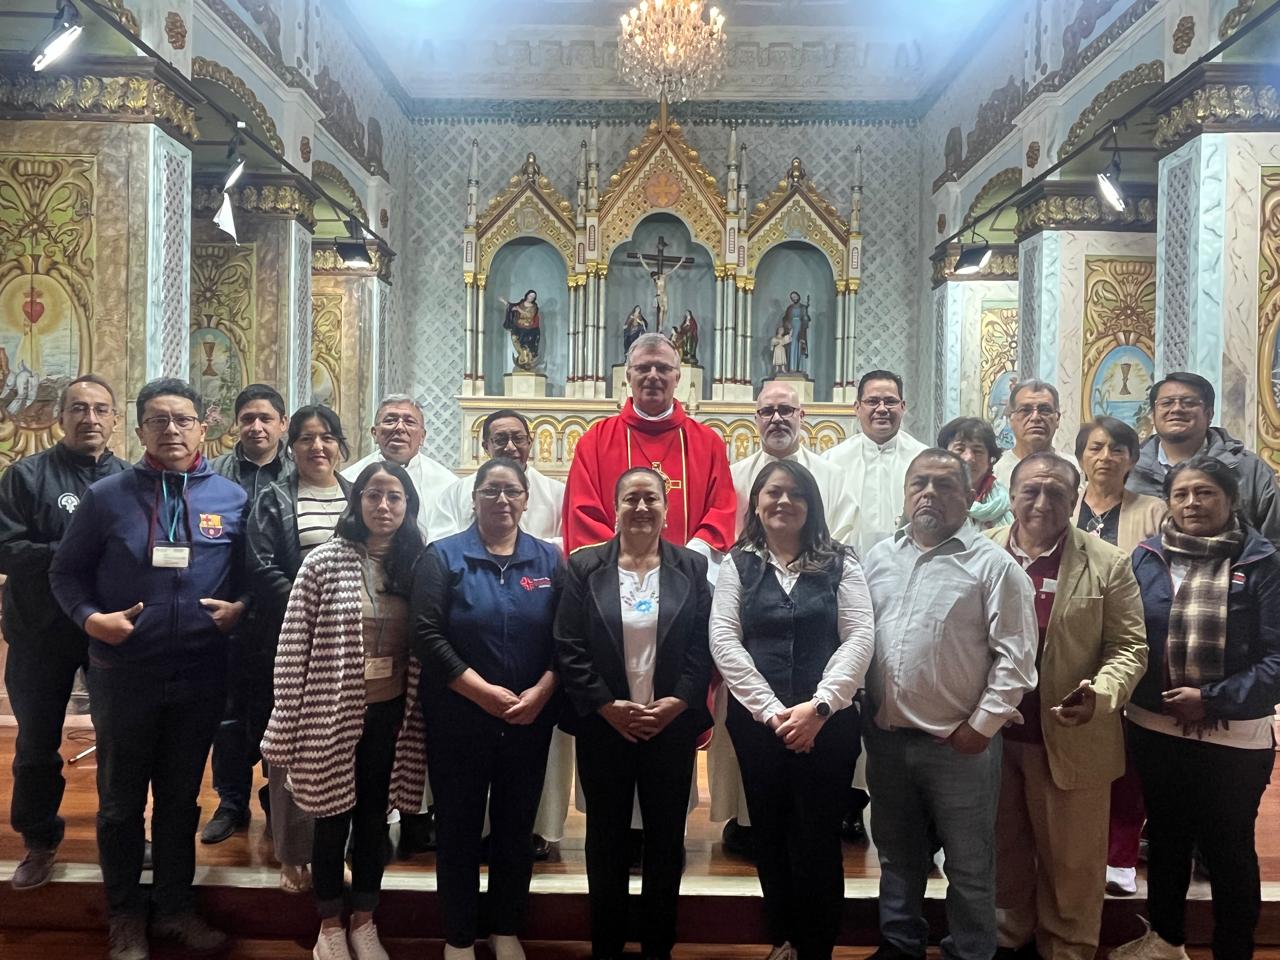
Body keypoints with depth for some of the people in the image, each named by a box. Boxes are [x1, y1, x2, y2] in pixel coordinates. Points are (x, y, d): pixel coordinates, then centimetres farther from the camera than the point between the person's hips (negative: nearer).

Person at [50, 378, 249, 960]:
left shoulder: (232, 498, 0)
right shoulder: (107, 496, -3)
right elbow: (66, 571, 2)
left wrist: (240, 607, -9)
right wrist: (89, 617, -14)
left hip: (201, 676, 1)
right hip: (123, 674, -1)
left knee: (181, 798, 17)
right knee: (121, 801, 14)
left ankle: (174, 906, 35)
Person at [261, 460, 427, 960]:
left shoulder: (418, 565, 1)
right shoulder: (325, 561, -9)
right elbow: (293, 646, -9)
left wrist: (416, 716, 5)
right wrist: (289, 724, -10)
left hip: (390, 714, 3)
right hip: (332, 714, -3)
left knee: (374, 817, 15)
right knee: (332, 818, 11)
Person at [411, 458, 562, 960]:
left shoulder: (549, 560, 4)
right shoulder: (443, 556, -3)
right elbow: (427, 635, -12)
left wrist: (540, 692, -14)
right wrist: (484, 691, -18)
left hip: (530, 720, 2)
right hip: (459, 719, -2)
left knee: (516, 825, 13)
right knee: (459, 825, 9)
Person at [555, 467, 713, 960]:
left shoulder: (692, 567, 3)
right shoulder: (585, 566, 1)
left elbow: (703, 646, -1)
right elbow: (569, 647, -5)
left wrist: (675, 703, -12)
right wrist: (607, 706, -12)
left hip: (672, 726, 1)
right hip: (603, 726, 0)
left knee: (666, 840, 10)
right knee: (607, 838, 11)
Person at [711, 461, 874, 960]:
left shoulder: (840, 563, 4)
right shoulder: (737, 564, 5)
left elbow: (860, 638, -5)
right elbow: (723, 640, -4)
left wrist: (818, 706, -16)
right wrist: (771, 710, -13)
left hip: (829, 722, -1)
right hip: (757, 722, 1)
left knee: (818, 839, 4)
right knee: (770, 836, 13)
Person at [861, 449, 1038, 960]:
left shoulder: (994, 564, -9)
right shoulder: (879, 558, 7)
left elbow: (1015, 656, -11)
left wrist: (981, 726, -12)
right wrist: (866, 710, 6)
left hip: (960, 742, -4)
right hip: (887, 736, 5)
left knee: (969, 865, 11)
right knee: (897, 855, 21)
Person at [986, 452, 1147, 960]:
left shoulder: (1108, 564, -5)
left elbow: (1129, 646, -4)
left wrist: (1101, 694, -23)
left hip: (1072, 741, -2)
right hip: (991, 736, 2)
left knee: (1071, 862, 13)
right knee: (1003, 856, 19)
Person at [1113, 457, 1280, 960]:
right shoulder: (1146, 557, -2)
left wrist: (1213, 700, -19)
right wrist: (1130, 697, -11)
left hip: (1234, 738, -3)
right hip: (1155, 729, 3)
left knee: (1228, 848, 12)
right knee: (1166, 837, 20)